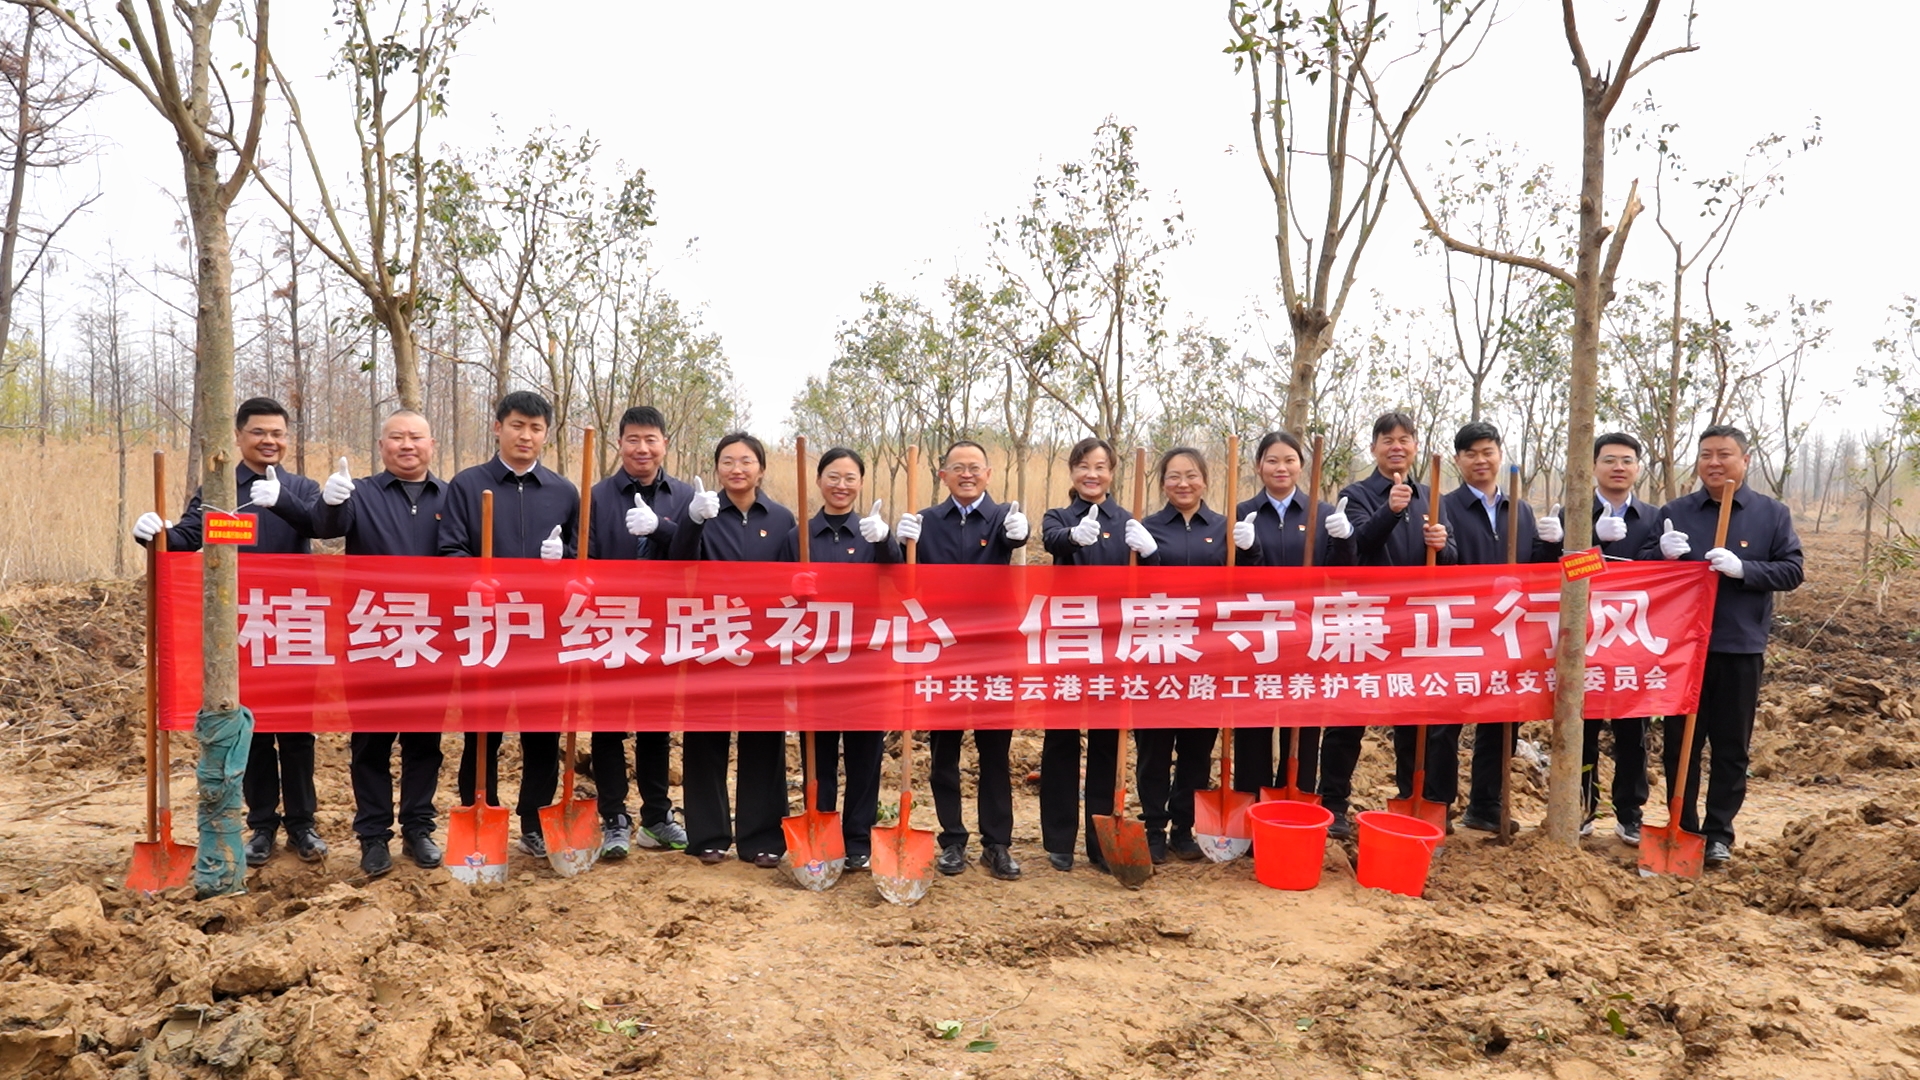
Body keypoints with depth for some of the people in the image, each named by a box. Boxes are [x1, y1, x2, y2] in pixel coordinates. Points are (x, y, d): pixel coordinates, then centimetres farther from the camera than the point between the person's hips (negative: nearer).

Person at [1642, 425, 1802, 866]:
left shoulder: (1772, 514, 4)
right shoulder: (1674, 512, 6)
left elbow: (1793, 570, -2)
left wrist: (1742, 568, -19)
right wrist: (1662, 552, -15)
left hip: (1740, 648, -1)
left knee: (1731, 747, 6)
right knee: (1678, 742, 5)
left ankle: (1718, 834, 16)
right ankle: (1683, 829, 17)